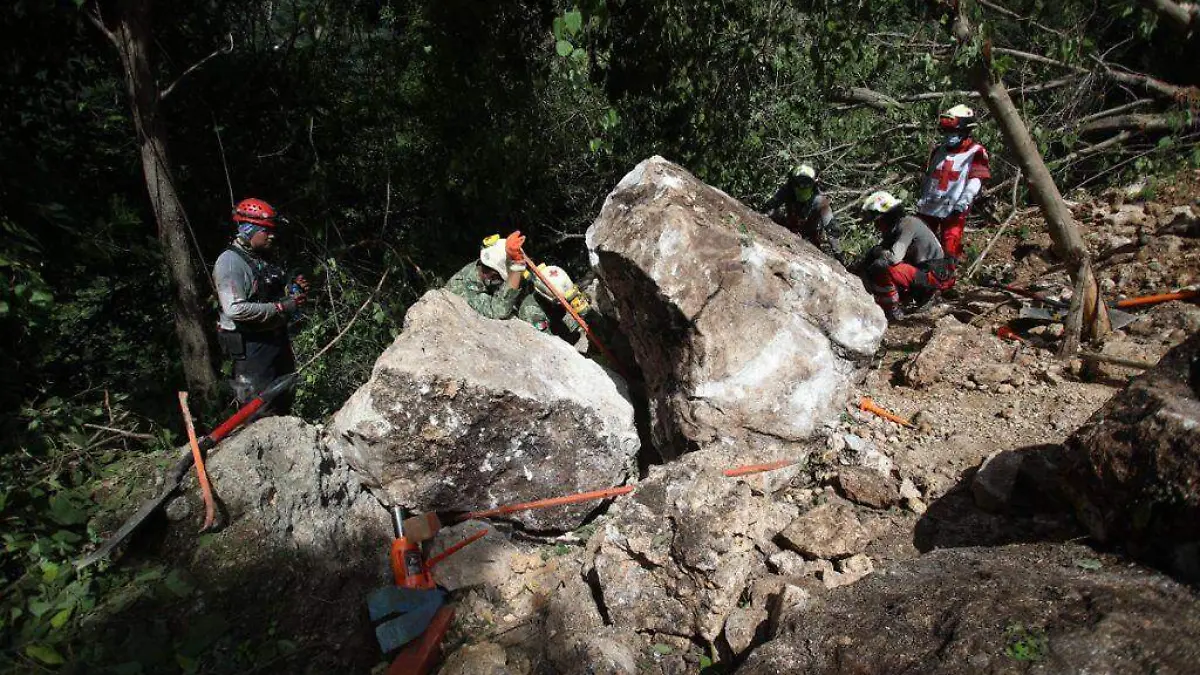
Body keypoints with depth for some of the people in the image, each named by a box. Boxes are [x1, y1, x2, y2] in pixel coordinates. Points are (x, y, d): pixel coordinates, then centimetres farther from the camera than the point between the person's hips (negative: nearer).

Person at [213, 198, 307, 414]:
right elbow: (235, 309, -25)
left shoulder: (265, 259, 12)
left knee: (283, 403, 19)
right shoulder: (230, 261, -14)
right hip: (250, 345, -9)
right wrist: (281, 308, -22)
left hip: (278, 339, 9)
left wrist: (294, 289, 2)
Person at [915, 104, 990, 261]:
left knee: (950, 249, -7)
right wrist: (921, 199, 17)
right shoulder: (938, 149, 17)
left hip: (953, 210, -6)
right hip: (929, 206, 6)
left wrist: (963, 202, -23)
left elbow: (976, 180, -11)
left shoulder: (976, 152, -2)